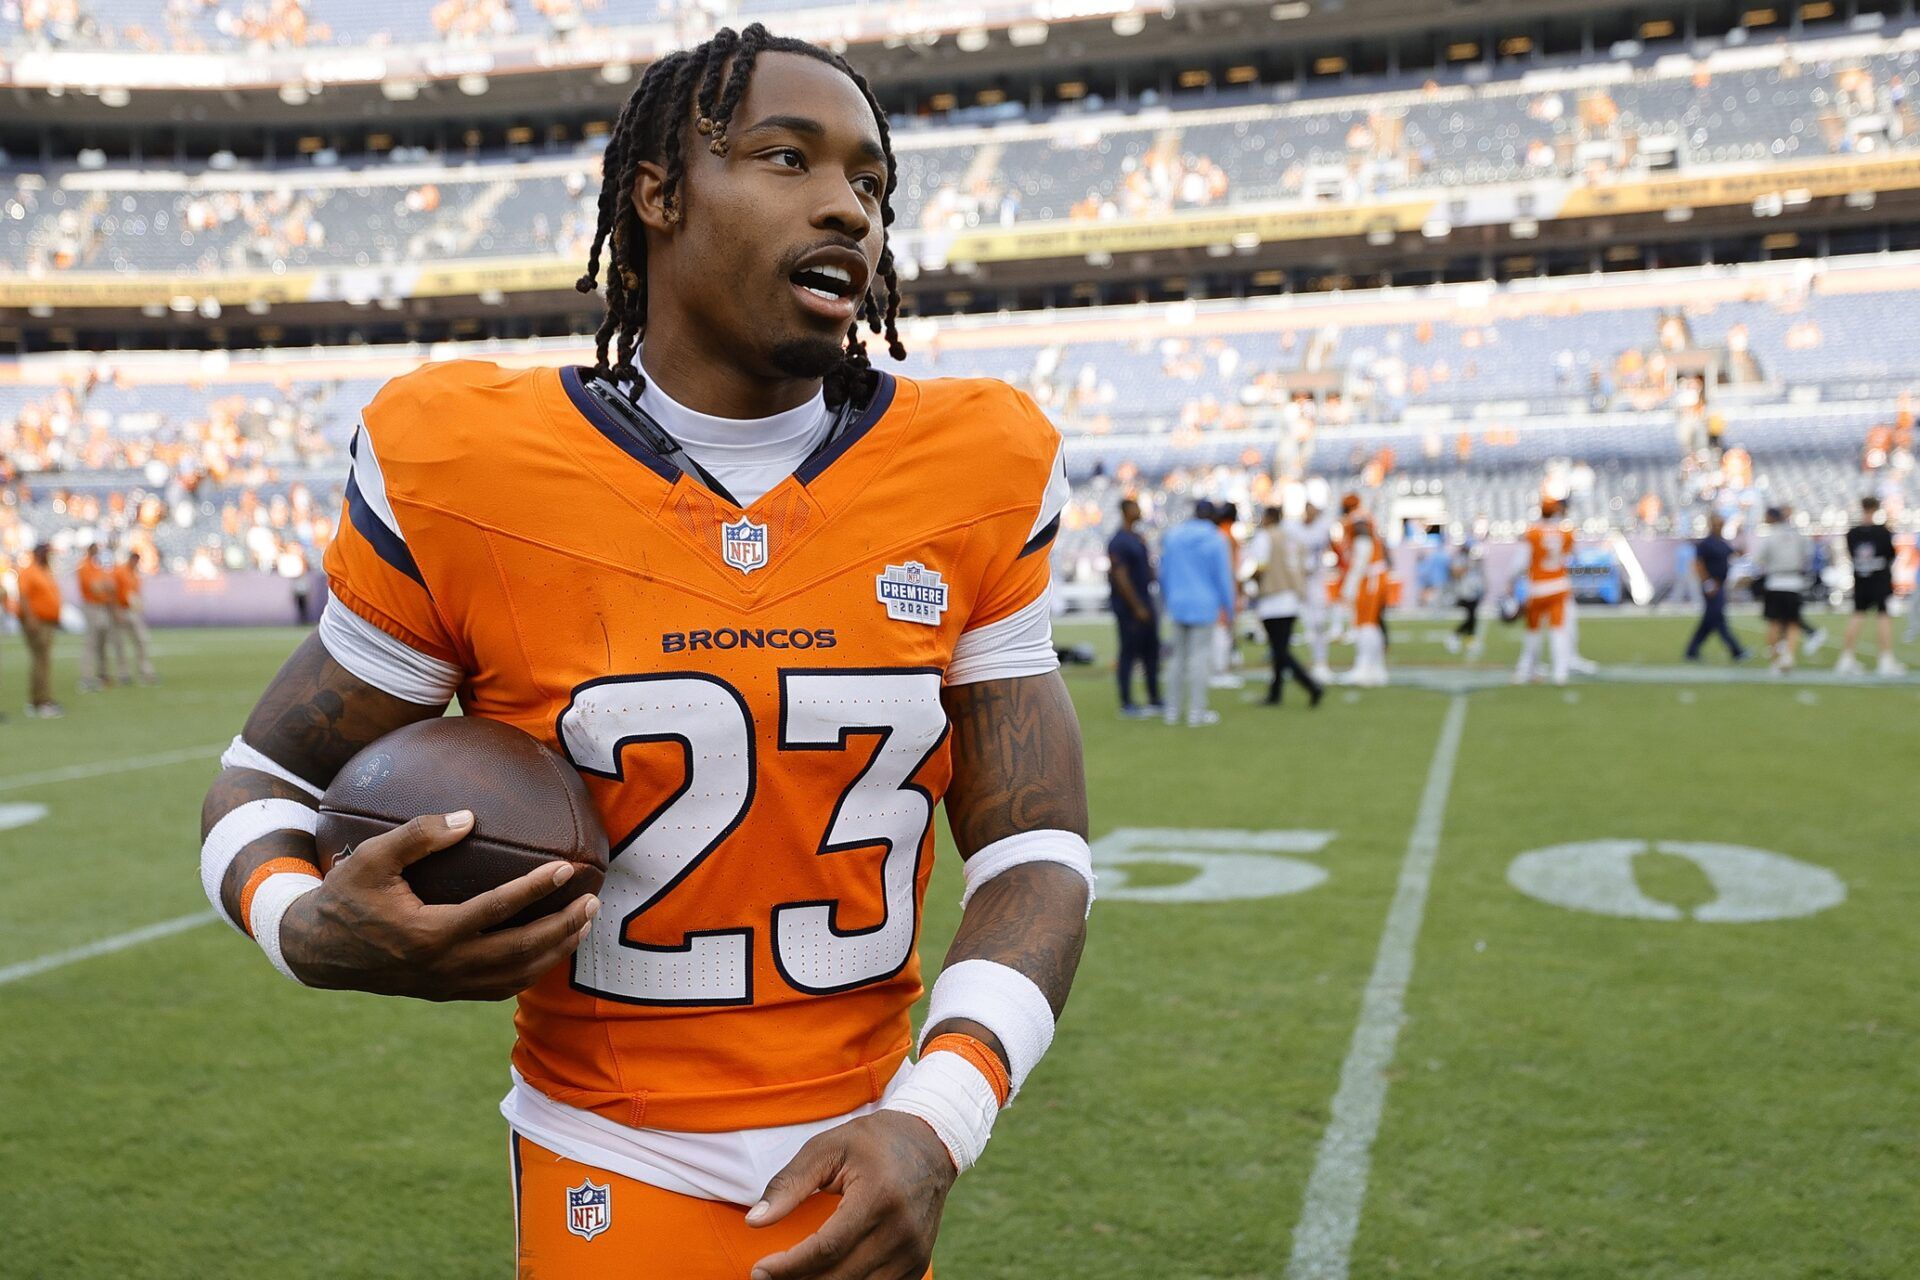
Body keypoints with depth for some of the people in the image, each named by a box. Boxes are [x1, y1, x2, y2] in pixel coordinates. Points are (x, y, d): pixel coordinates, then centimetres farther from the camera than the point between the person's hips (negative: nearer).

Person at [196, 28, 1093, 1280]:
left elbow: (1036, 846, -5)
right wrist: (304, 924, -21)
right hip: (614, 1177, -2)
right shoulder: (463, 472, -12)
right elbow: (269, 777, 1)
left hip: (862, 1163, 2)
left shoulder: (974, 477, -7)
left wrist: (935, 1118, -20)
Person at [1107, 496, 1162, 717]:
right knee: (1129, 653, -3)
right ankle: (1126, 704, 3)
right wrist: (1137, 607, -18)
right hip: (1129, 607, -9)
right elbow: (1121, 577, -19)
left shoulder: (1138, 537, 13)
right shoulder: (1119, 541, -15)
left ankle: (1154, 701, 20)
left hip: (1145, 605, 9)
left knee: (1151, 651, 12)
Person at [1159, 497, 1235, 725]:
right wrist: (1228, 608, 4)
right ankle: (1196, 711, 0)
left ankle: (1173, 709, 15)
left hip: (1177, 604, 5)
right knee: (1200, 657, -1)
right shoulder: (1216, 540, -6)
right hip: (1205, 605, -4)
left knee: (1178, 656, 13)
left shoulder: (1172, 536, 7)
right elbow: (1224, 576, -5)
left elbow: (1164, 572, 12)